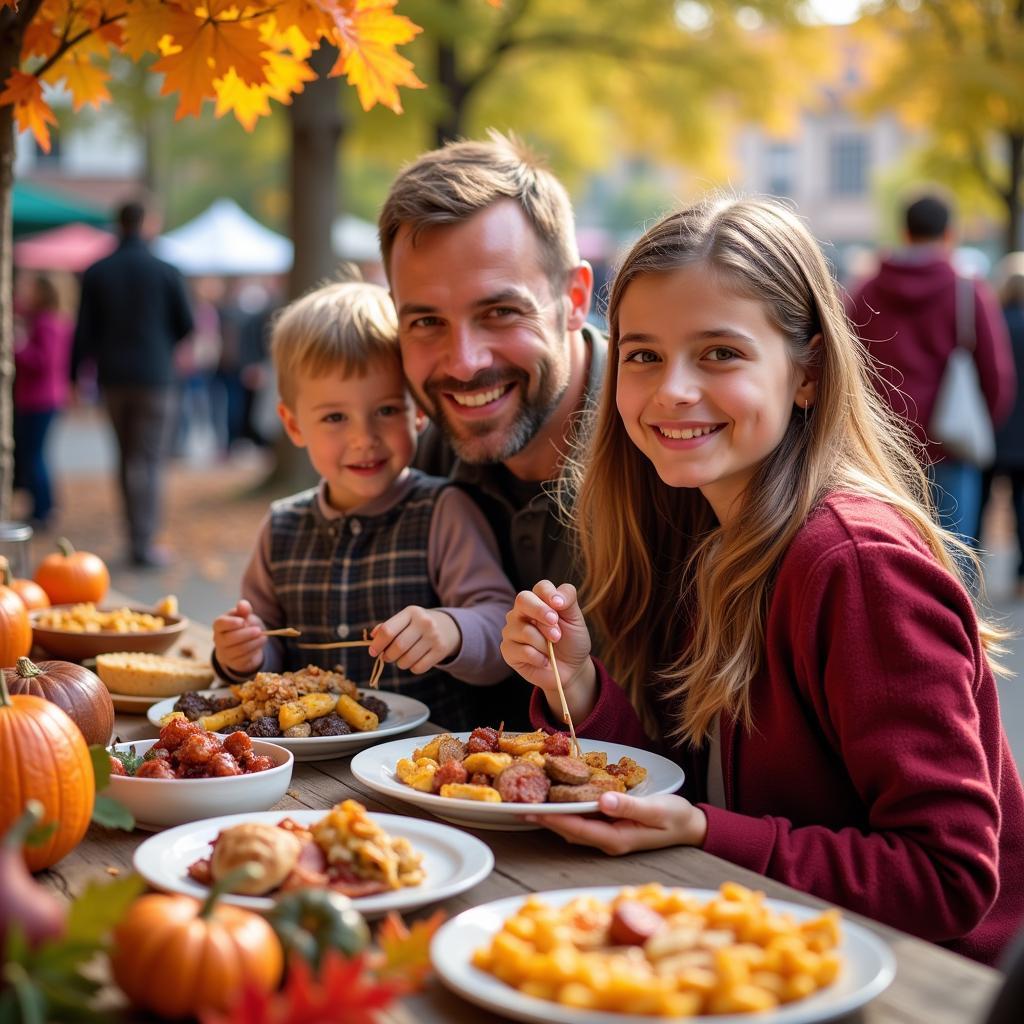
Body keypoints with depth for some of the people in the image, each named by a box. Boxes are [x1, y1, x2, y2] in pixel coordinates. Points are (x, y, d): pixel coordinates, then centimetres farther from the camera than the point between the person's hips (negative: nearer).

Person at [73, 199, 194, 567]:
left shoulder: (96, 273, 1)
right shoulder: (166, 272, -5)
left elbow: (84, 330, 0)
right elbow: (186, 326, 2)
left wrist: (75, 375, 7)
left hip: (113, 377, 3)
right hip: (155, 376, -3)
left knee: (127, 457, 16)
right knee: (149, 461, -1)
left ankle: (136, 536, 18)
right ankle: (144, 544, -4)